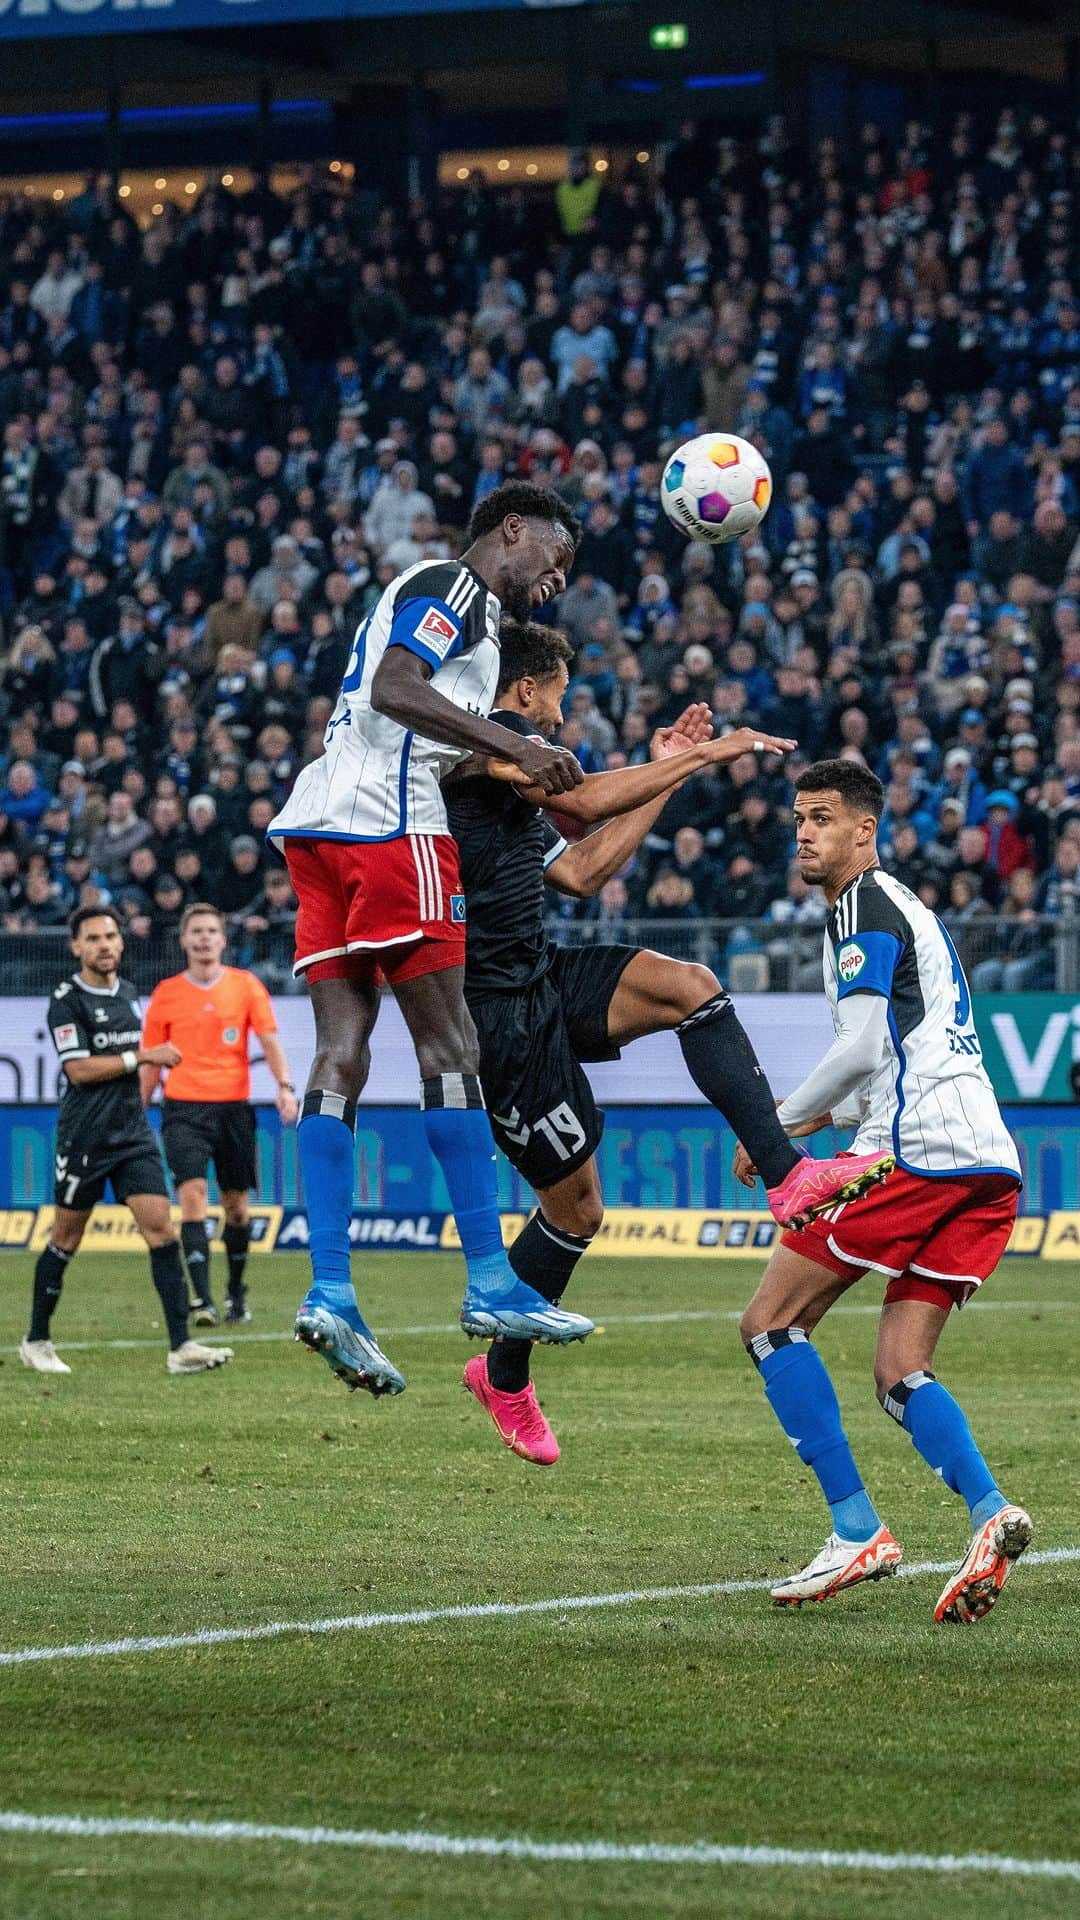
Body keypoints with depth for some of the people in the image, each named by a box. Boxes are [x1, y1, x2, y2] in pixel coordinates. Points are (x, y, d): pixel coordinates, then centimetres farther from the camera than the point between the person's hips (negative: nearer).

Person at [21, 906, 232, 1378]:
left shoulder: (128, 993, 13)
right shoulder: (67, 1001, -9)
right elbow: (79, 1069, -16)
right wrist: (142, 1057, -16)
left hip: (133, 1134, 5)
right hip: (84, 1139, -5)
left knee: (161, 1228, -7)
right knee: (65, 1240, 5)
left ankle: (181, 1347, -12)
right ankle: (36, 1342, 21)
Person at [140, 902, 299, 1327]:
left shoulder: (246, 986, 4)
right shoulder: (166, 993, 5)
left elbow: (269, 1041, 1)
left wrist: (285, 1087, -15)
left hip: (233, 1107, 1)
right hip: (184, 1109, -1)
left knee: (236, 1204, 8)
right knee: (192, 1195, -16)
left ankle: (236, 1293, 27)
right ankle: (202, 1300, -21)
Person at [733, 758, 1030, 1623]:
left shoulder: (867, 906, -3)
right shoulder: (907, 910, 27)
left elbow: (862, 1049, -12)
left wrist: (776, 1125, -2)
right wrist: (822, 1116, 27)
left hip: (917, 1154, -9)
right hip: (987, 1163, 9)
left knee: (772, 1322, 0)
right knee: (901, 1374, 7)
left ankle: (857, 1531, -8)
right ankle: (990, 1513, -18)